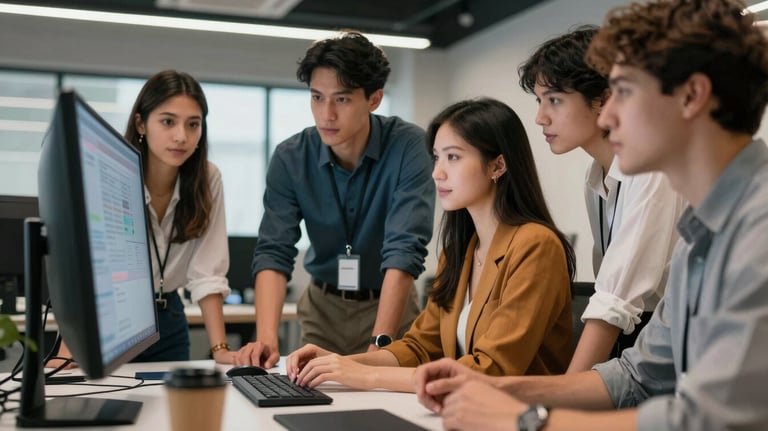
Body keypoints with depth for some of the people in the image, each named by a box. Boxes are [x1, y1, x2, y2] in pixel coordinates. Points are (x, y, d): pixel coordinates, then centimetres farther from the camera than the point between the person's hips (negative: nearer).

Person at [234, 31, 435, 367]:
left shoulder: (408, 146, -19)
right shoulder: (290, 158, -11)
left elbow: (405, 250, -27)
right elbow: (273, 252, -16)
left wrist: (379, 346, -37)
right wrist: (267, 338, -31)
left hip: (390, 304, -2)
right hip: (322, 306, 2)